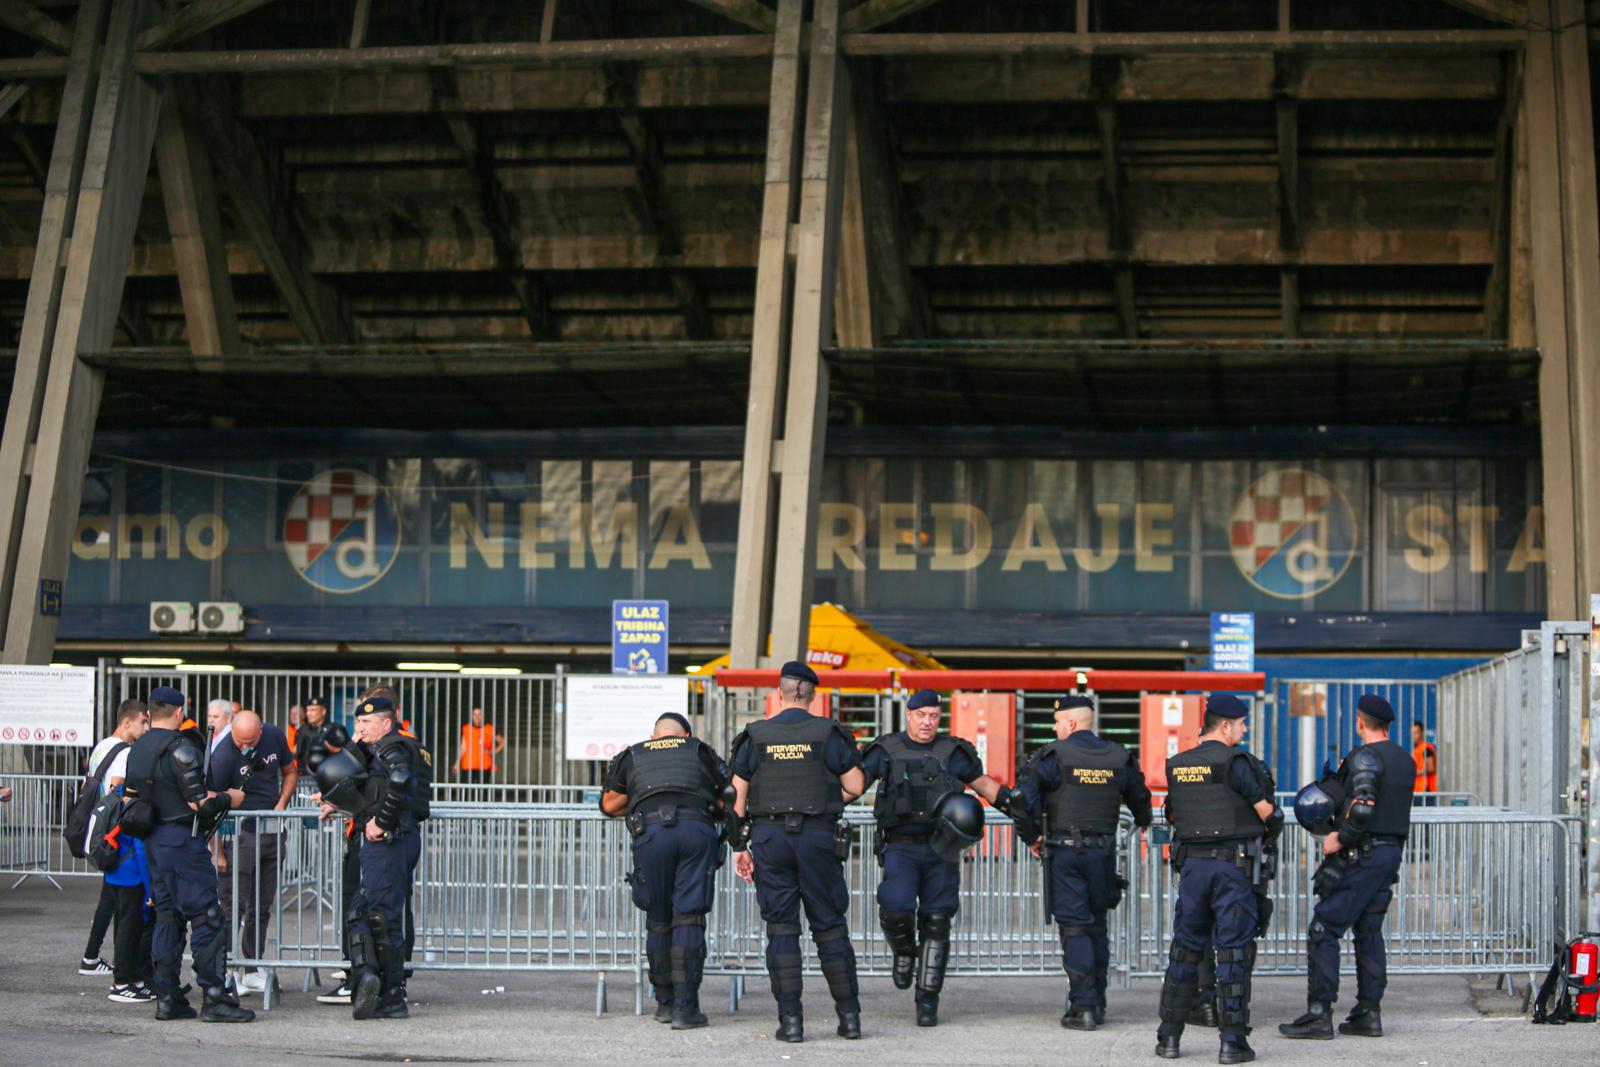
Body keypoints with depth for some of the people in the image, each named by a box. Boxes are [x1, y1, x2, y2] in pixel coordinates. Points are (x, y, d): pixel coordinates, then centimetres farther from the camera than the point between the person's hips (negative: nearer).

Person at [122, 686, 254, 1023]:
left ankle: (167, 998, 10)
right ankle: (214, 999, -8)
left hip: (152, 840, 8)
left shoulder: (137, 749, 11)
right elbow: (200, 803, -18)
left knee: (167, 916, 12)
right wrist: (228, 799, -2)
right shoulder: (181, 748, -15)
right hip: (183, 840, -8)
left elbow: (130, 797, 15)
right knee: (206, 917, -6)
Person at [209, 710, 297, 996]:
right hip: (240, 833, -6)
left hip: (272, 831, 6)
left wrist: (281, 804, -2)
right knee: (234, 906, -8)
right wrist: (217, 851, -19)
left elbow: (290, 772, 16)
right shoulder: (223, 755, -18)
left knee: (262, 907, 10)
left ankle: (253, 970, 18)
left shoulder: (274, 737, -1)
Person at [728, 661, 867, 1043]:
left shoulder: (756, 736, 4)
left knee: (781, 929, 3)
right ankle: (849, 1016, 8)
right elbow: (857, 786, 0)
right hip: (818, 837, 0)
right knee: (829, 926, 7)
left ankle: (790, 1020, -2)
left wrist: (739, 847, 9)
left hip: (769, 837, 0)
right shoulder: (828, 734, 0)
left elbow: (737, 796, 4)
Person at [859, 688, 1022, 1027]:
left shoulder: (952, 752, 6)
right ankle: (904, 953, 12)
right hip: (900, 847, -1)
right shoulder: (886, 751, 3)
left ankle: (928, 1001, 8)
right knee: (895, 909, -23)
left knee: (936, 922, -1)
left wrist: (1015, 802, 6)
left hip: (940, 850, 1)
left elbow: (983, 784, 18)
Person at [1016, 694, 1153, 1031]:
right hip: (1103, 851, 4)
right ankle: (1097, 1004, 15)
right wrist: (1142, 824, 42)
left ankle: (1083, 1007, -8)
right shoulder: (1118, 758, 7)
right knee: (1097, 926, 14)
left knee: (1074, 928, -3)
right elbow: (1140, 799, 21)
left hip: (1065, 851, -4)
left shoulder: (1055, 755, -7)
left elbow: (1026, 797, -15)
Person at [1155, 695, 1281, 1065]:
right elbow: (1269, 813, -6)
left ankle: (1169, 1037, 13)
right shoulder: (1235, 763, -11)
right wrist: (1265, 835, 15)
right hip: (1235, 867, -5)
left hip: (1192, 864, 5)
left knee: (1185, 949, 12)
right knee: (1234, 952, -1)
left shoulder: (1177, 766, 8)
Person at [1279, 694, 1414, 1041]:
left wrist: (1341, 839, -14)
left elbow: (1363, 807, -27)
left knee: (1323, 930, -5)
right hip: (1392, 851, 9)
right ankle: (1369, 1014, 12)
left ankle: (1319, 1014, -9)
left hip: (1361, 856, -9)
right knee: (1369, 932, 14)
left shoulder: (1366, 757, -14)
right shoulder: (1404, 760, 14)